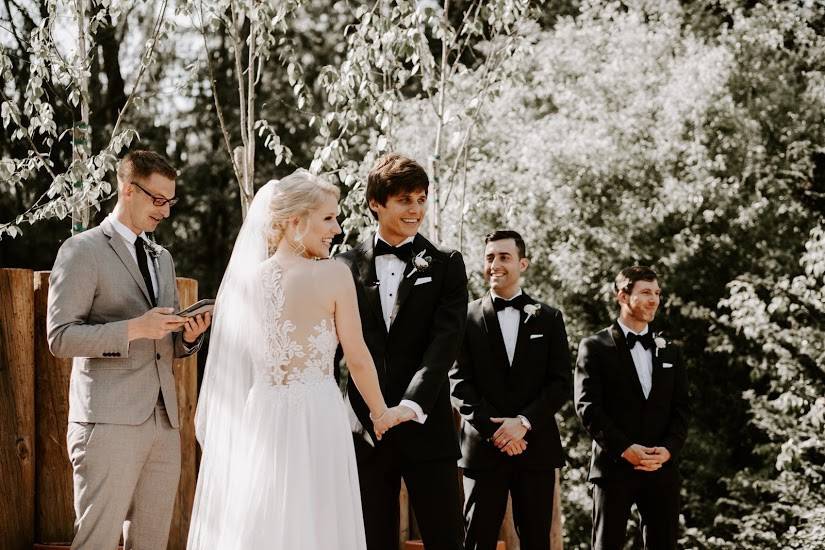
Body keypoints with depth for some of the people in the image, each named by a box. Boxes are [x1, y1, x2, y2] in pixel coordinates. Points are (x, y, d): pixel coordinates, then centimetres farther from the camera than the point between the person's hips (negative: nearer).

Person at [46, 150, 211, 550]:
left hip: (164, 422, 7)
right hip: (109, 421, -7)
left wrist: (189, 335, 2)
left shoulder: (162, 259, 21)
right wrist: (135, 328, -19)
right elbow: (60, 338, -10)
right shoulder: (82, 250, -2)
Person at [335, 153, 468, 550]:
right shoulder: (347, 265, 6)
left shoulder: (445, 266, 5)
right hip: (364, 428, 1)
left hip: (426, 426, -1)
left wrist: (413, 405, -20)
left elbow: (445, 341, -7)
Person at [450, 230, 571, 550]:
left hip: (536, 448, 2)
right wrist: (494, 429, -12)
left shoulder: (549, 319, 10)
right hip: (483, 448, -1)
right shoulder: (467, 318, 5)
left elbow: (562, 383, 3)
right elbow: (458, 383, -1)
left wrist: (523, 422, -11)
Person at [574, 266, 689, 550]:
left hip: (662, 468, 4)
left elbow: (680, 408, 10)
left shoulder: (668, 351, 16)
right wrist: (624, 449, -16)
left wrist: (668, 449, -8)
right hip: (614, 465, -4)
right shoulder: (595, 347, 1)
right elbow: (587, 406, -8)